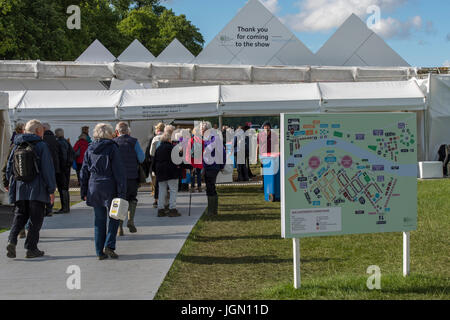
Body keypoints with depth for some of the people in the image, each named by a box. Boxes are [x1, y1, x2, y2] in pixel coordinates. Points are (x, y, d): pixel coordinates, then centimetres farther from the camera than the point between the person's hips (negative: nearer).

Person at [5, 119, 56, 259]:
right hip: (37, 190, -4)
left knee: (20, 216, 14)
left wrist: (11, 184, 22)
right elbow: (48, 169, -9)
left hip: (19, 190, 4)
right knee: (36, 219, 5)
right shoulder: (41, 146, -7)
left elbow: (9, 168, 12)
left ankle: (12, 240, -7)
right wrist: (51, 190, -6)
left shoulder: (17, 147, 9)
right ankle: (31, 248, 6)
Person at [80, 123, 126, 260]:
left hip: (94, 187, 4)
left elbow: (84, 173, 11)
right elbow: (119, 172, -9)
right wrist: (122, 192, -9)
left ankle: (100, 251, 10)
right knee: (114, 217, 10)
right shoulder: (112, 148, -5)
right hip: (109, 187, -4)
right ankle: (109, 246, -3)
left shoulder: (90, 149, 9)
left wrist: (84, 192, 16)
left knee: (99, 220, 10)